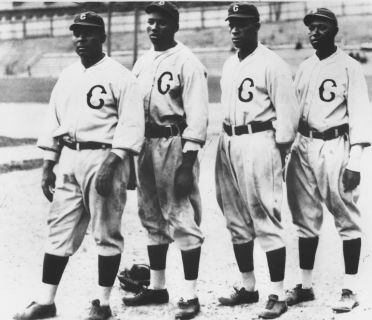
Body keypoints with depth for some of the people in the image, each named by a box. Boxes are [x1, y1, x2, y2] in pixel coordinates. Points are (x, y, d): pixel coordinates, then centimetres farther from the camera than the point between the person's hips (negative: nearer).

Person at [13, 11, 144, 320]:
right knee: (59, 231, 6)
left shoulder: (121, 77, -6)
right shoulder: (66, 76, 15)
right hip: (69, 159, 6)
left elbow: (131, 125, -13)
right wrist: (48, 164, 13)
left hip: (104, 158, -6)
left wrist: (111, 162, -22)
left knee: (107, 234, 1)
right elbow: (53, 122, 18)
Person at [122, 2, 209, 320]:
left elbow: (196, 114, -13)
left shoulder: (187, 62, -8)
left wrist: (187, 163, -18)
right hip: (146, 142, 8)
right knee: (152, 218, 14)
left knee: (183, 218, -7)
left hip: (175, 143, -8)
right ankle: (157, 287, 26)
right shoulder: (142, 62, 14)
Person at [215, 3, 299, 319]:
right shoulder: (229, 65, 16)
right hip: (228, 143, 8)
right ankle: (248, 287, 24)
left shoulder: (272, 64, -8)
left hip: (259, 142, -8)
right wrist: (228, 142, 12)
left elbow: (288, 112, -11)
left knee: (266, 221, -7)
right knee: (237, 222, 13)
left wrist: (279, 155, -11)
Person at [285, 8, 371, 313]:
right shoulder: (304, 68, 14)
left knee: (347, 219, 0)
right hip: (303, 147, 6)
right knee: (305, 219, 10)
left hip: (335, 147, -6)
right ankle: (305, 286, 20)